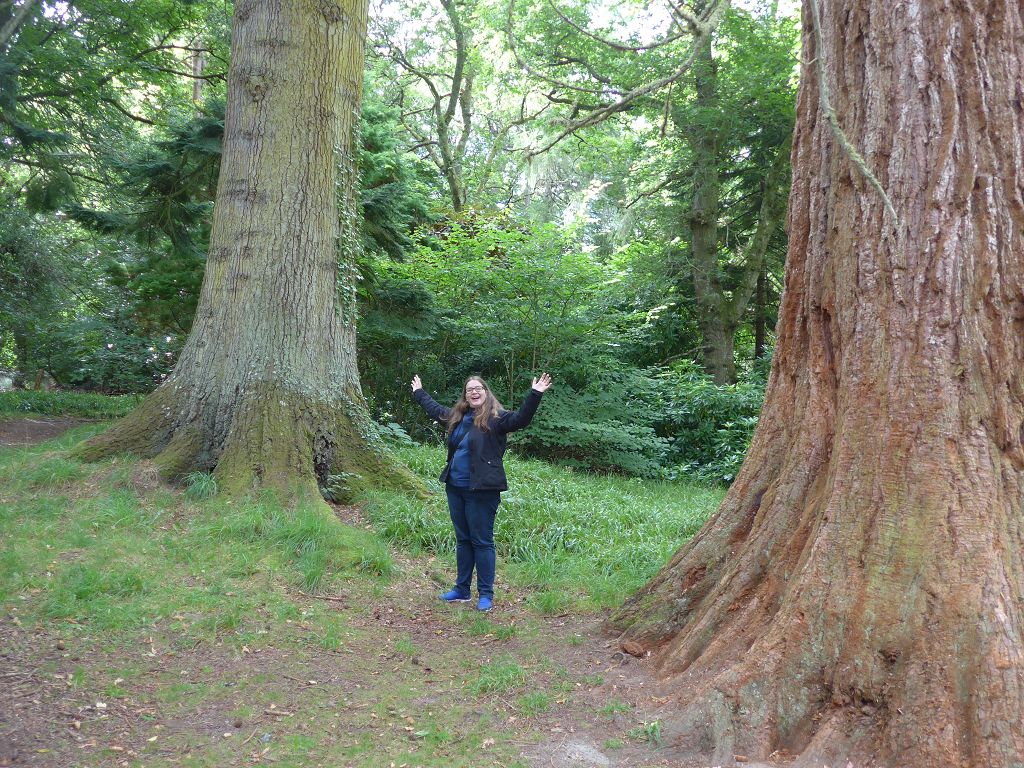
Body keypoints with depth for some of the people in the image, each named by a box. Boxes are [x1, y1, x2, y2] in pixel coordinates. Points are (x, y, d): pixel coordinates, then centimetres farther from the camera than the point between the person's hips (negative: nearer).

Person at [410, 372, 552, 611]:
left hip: (482, 491, -7)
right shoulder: (457, 417, 13)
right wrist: (419, 392, 42)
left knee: (482, 542, 0)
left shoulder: (496, 418, -8)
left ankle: (485, 594, 9)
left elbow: (521, 418, -24)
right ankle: (462, 589, 28)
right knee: (463, 540, 16)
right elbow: (435, 409, 31)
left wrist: (535, 394, -35)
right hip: (455, 488, 7)